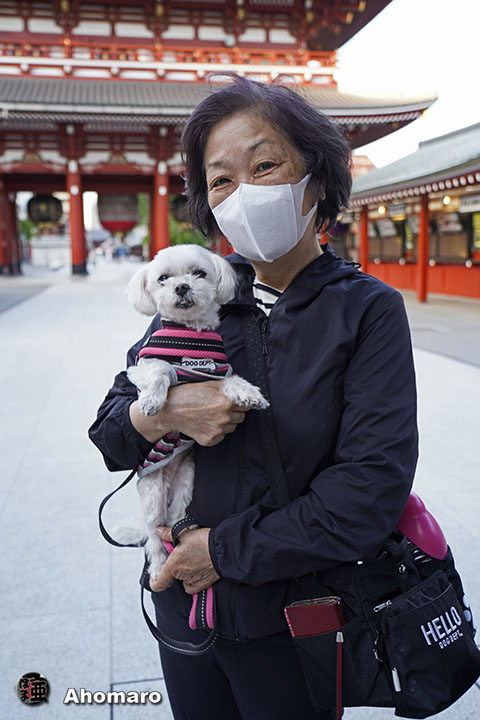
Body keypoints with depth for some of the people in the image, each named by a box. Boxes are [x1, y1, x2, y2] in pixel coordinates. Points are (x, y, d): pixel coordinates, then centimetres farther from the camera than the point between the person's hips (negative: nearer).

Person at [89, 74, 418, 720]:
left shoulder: (368, 309, -13)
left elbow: (373, 488, -20)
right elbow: (109, 435, 2)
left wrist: (225, 550, -16)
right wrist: (158, 415, -21)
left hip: (290, 628, -3)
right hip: (182, 608, 4)